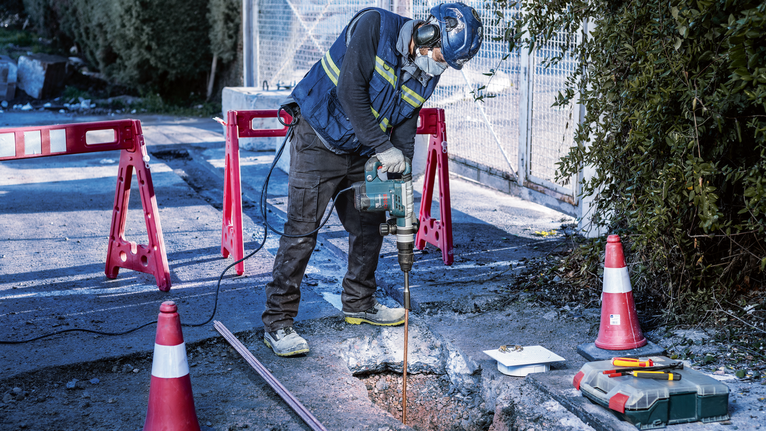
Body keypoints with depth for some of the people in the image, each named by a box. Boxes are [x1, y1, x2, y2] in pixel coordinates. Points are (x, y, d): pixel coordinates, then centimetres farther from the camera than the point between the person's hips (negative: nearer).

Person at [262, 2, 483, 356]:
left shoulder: (426, 75, 0)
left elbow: (405, 126, 4)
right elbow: (350, 91, -26)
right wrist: (383, 147, -26)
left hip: (361, 154, 7)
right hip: (318, 139, -7)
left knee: (369, 226, 13)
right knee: (301, 231, -9)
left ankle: (359, 304, 32)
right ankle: (277, 322, -3)